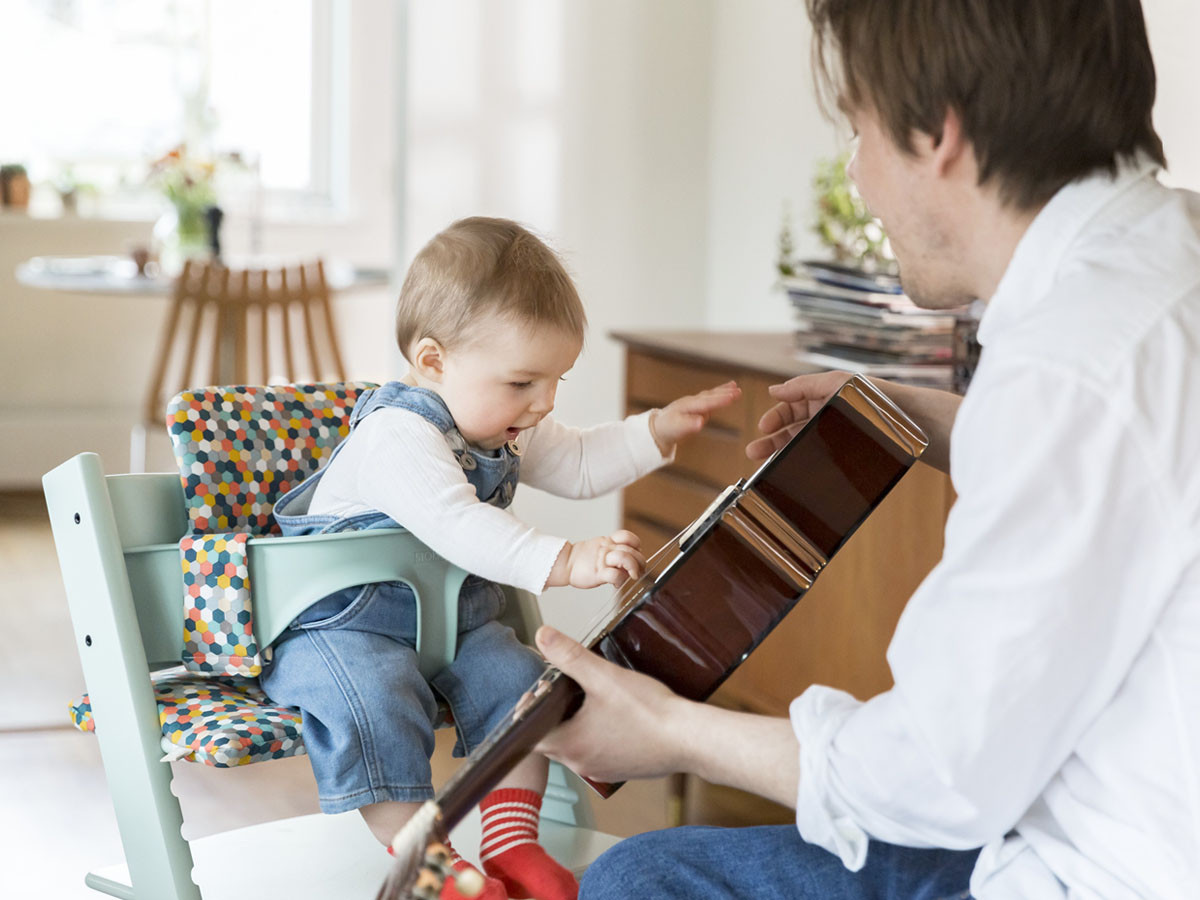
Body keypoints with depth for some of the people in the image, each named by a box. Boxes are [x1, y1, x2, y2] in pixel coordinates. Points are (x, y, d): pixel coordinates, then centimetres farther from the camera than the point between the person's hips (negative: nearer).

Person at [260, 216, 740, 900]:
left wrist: (661, 429, 2)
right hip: (343, 622, -8)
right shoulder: (397, 436, -27)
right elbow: (459, 526, -41)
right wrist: (566, 562, -50)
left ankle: (512, 842, -4)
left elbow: (579, 464, 17)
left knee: (521, 681, -12)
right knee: (374, 702, -33)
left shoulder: (504, 428, 5)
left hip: (453, 615, 8)